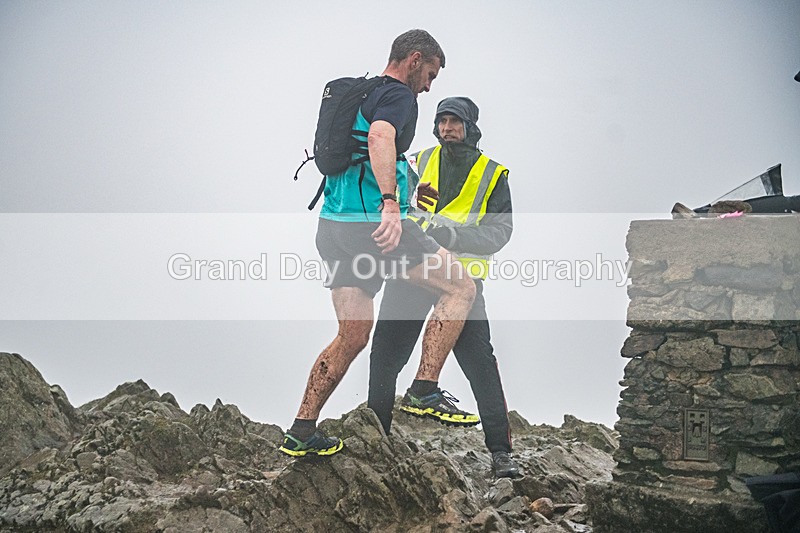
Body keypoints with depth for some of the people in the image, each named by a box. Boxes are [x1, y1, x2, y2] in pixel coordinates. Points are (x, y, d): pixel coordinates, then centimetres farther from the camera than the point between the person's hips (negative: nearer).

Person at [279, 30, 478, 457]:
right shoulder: (399, 94, -3)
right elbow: (380, 137, -25)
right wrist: (390, 203, -36)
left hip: (333, 225, 9)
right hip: (373, 222, -9)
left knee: (352, 337, 15)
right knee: (461, 287, 4)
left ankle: (300, 434, 15)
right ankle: (424, 390, -3)